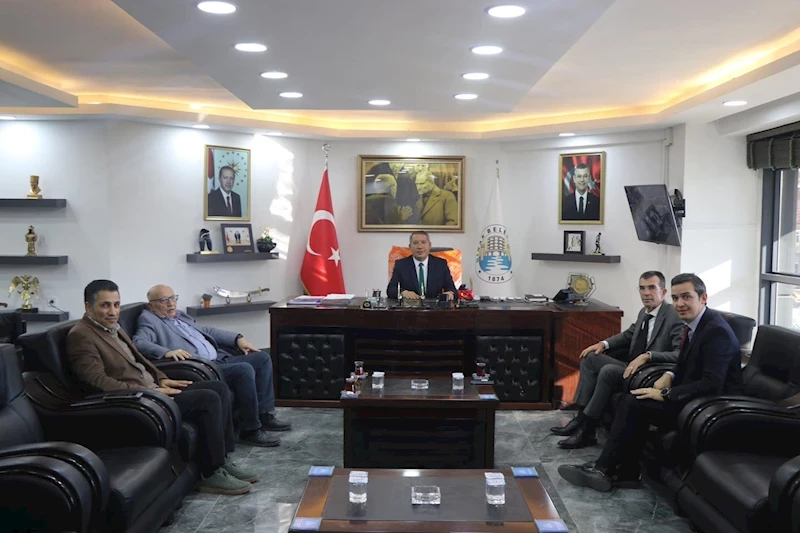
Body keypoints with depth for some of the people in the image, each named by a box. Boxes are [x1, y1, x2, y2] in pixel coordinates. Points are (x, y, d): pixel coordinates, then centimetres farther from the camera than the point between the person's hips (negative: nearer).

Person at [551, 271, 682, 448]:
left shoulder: (675, 317, -17)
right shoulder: (644, 312, 8)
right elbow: (628, 334, 23)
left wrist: (647, 355, -38)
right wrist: (604, 344, 6)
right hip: (633, 366, 9)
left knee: (608, 371, -28)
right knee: (590, 358, 0)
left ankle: (586, 430, -17)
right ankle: (581, 417, -6)